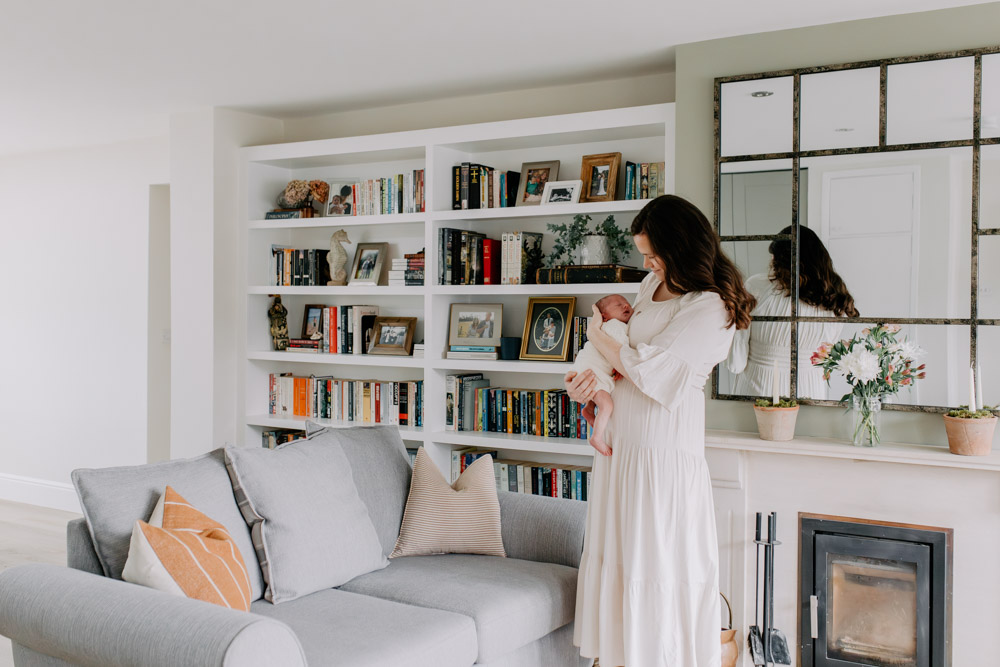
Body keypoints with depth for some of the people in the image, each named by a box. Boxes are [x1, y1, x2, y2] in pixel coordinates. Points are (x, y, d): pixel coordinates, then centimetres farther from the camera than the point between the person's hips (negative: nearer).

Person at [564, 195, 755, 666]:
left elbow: (648, 368, -21)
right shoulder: (654, 284, 9)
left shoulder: (711, 310, -17)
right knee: (615, 552, 16)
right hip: (621, 440, 9)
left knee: (657, 562, 2)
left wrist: (597, 336, -6)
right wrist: (594, 373, 1)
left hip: (662, 448, -8)